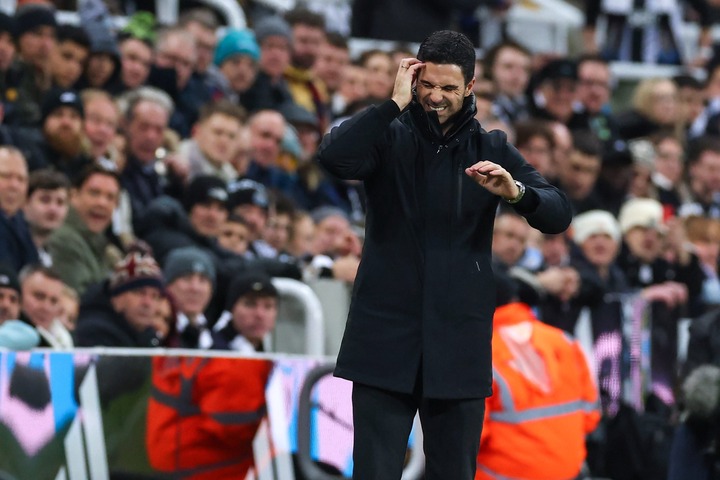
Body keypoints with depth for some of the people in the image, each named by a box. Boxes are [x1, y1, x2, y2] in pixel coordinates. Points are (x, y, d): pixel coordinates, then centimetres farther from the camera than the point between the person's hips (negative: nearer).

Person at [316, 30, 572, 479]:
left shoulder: (492, 150, 8)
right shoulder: (390, 138, 4)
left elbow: (559, 215, -2)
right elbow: (334, 156, -18)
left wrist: (516, 192, -22)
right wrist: (396, 103, -15)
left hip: (458, 346, 2)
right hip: (386, 339, -1)